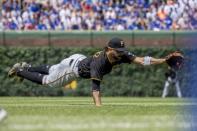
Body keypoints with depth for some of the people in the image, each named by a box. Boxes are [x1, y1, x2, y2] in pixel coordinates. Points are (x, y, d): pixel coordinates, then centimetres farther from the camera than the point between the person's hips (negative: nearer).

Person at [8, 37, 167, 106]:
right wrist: (98, 107, -63)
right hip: (73, 67, -7)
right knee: (46, 80, 13)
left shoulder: (120, 54, -27)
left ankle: (27, 67, 51)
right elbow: (95, 87, -51)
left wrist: (163, 60, -46)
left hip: (81, 59, 7)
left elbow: (139, 60, -35)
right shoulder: (98, 62, -45)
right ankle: (20, 70, 33)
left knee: (51, 71, 30)